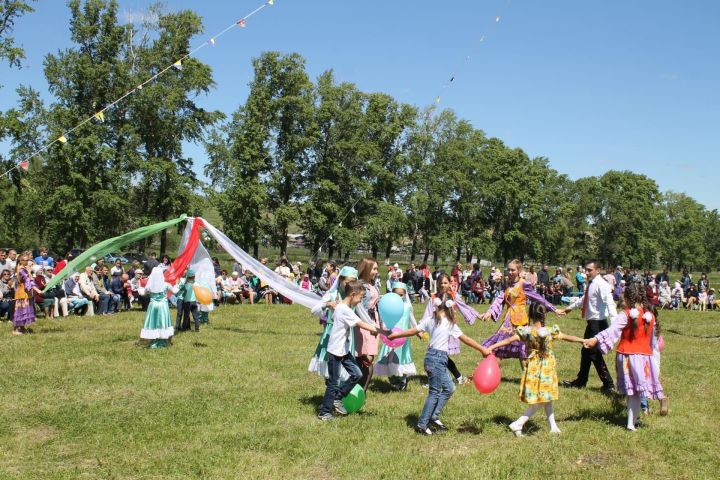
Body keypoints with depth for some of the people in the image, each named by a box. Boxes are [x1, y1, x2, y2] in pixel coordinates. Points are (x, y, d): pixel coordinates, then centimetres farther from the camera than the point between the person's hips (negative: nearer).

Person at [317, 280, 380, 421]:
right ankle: (324, 412, 15)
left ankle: (337, 398, 19)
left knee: (357, 374, 6)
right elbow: (361, 324, -21)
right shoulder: (345, 310, -22)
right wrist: (377, 330, -18)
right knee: (334, 382, 1)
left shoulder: (341, 306, 5)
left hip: (344, 350, 9)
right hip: (335, 351, -9)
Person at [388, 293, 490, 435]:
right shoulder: (450, 324, -10)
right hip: (438, 358, -7)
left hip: (431, 355, 7)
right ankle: (422, 425, 4)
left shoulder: (430, 319, 6)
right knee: (435, 392, 1)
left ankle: (433, 418, 19)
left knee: (449, 388, 17)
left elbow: (413, 331, 6)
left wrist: (395, 335, 16)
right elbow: (466, 339, -6)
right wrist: (483, 350, 1)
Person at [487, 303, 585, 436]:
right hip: (546, 369, -3)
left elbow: (508, 340, -14)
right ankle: (518, 424, -6)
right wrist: (584, 341, 14)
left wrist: (491, 347, -13)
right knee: (544, 399, 4)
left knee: (546, 399, 17)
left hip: (532, 368, 3)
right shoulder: (550, 331, -13)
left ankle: (553, 426, 26)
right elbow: (567, 337, 0)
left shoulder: (525, 331, -9)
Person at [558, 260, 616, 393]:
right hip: (592, 323, 10)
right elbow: (583, 299, 28)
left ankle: (608, 384, 6)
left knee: (595, 354, -5)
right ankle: (580, 382, 31)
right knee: (586, 352, 18)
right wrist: (569, 307, 41)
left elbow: (610, 303, -28)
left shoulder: (601, 285, -17)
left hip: (598, 323, -10)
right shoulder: (591, 284, 11)